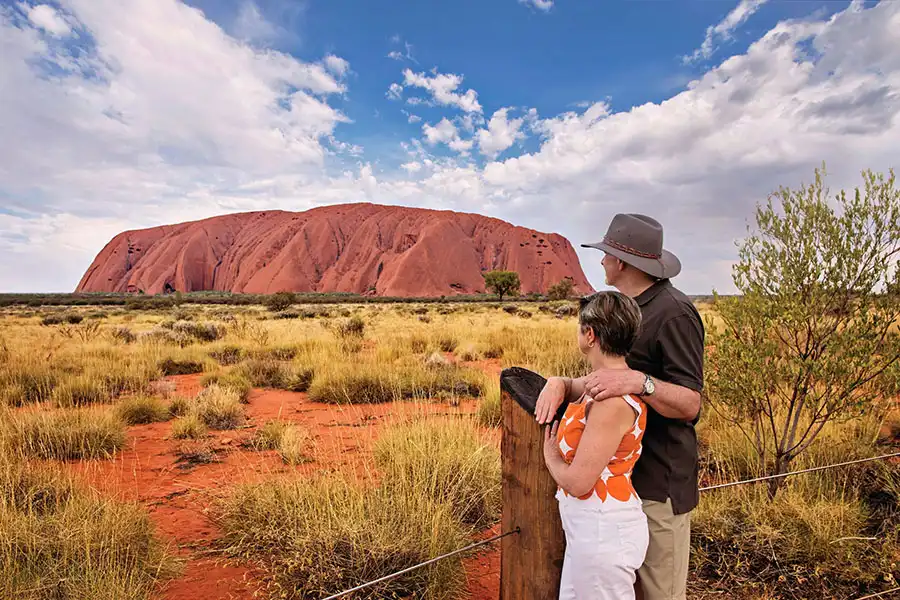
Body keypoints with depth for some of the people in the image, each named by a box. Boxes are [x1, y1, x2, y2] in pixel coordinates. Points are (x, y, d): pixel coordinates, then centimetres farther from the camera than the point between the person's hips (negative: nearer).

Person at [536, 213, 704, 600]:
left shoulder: (674, 314, -17)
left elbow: (689, 405, -20)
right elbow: (598, 383, 8)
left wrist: (639, 382, -36)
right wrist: (560, 384, -11)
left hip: (659, 481, -8)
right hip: (621, 474, 8)